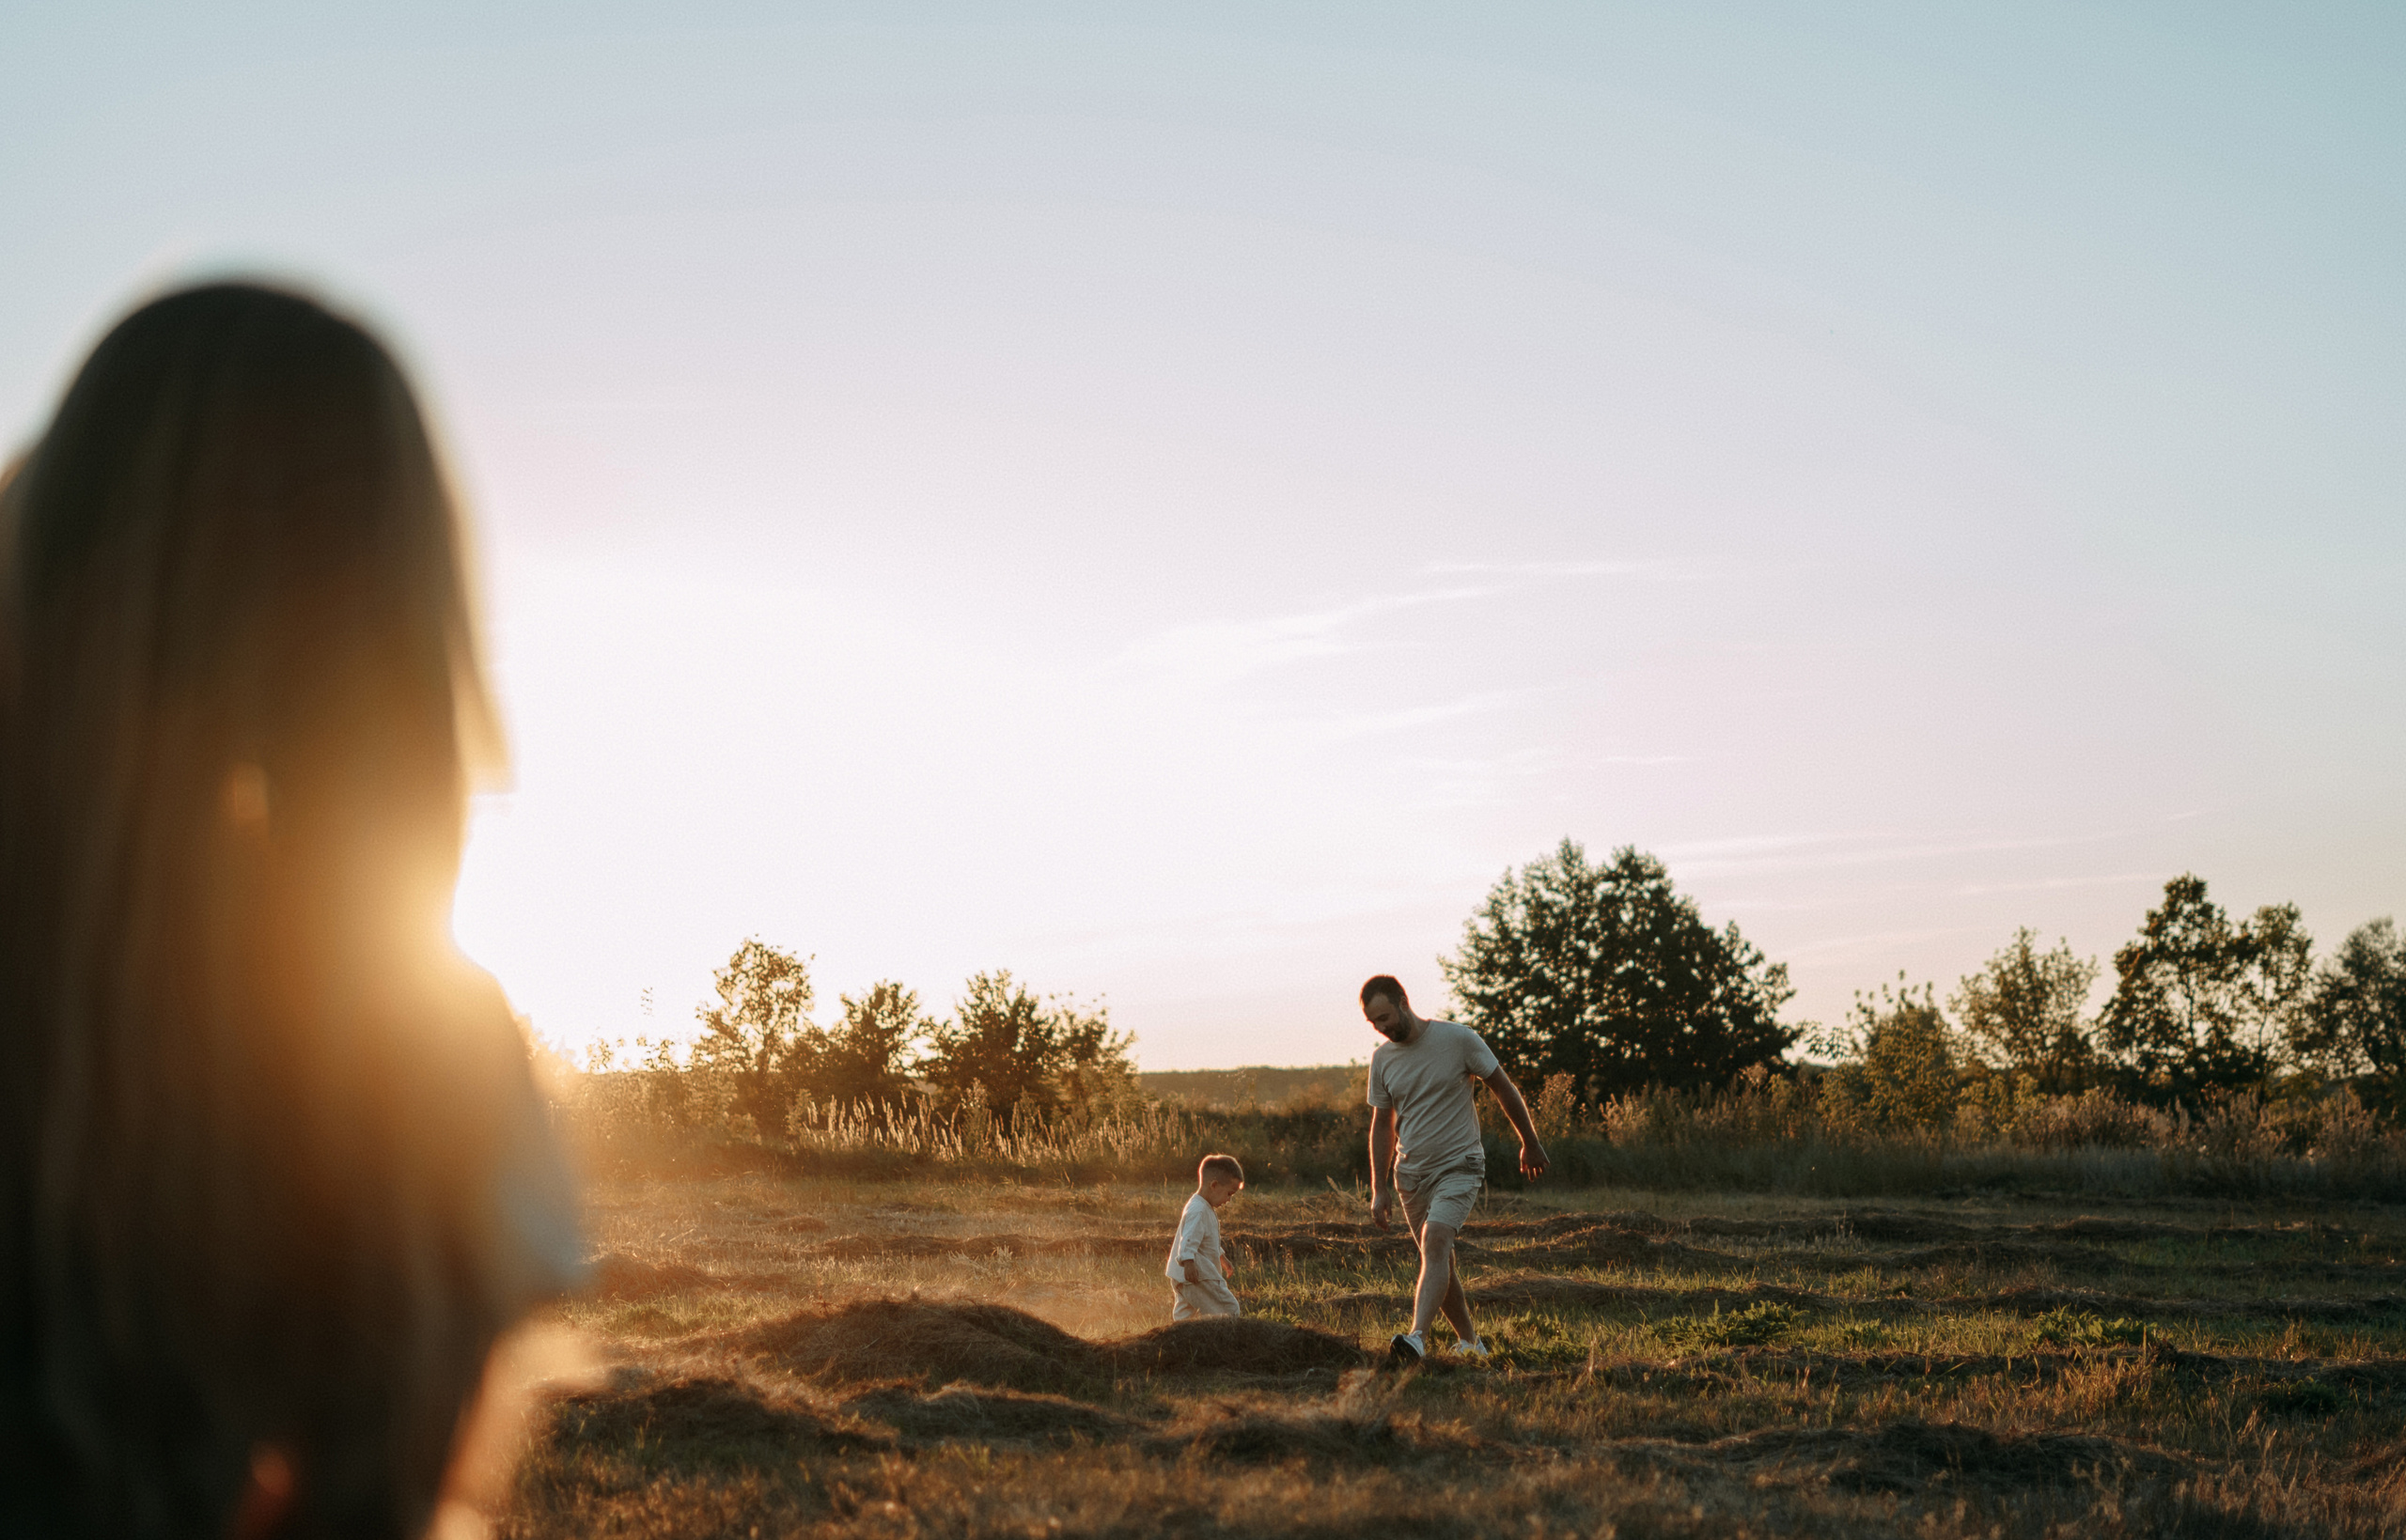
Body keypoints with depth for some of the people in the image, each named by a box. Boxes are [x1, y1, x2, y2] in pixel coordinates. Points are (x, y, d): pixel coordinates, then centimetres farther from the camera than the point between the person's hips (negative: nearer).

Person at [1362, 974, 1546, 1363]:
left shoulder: (1458, 1039, -10)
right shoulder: (1381, 1059, 3)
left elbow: (1504, 1089, 0)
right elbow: (1382, 1124, 13)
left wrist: (1530, 1143, 7)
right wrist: (1379, 1188, 9)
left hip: (1459, 1167, -5)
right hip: (1412, 1173, 5)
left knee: (1435, 1243, -24)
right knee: (1439, 1260, 8)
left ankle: (1418, 1337, -36)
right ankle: (1469, 1341, 24)